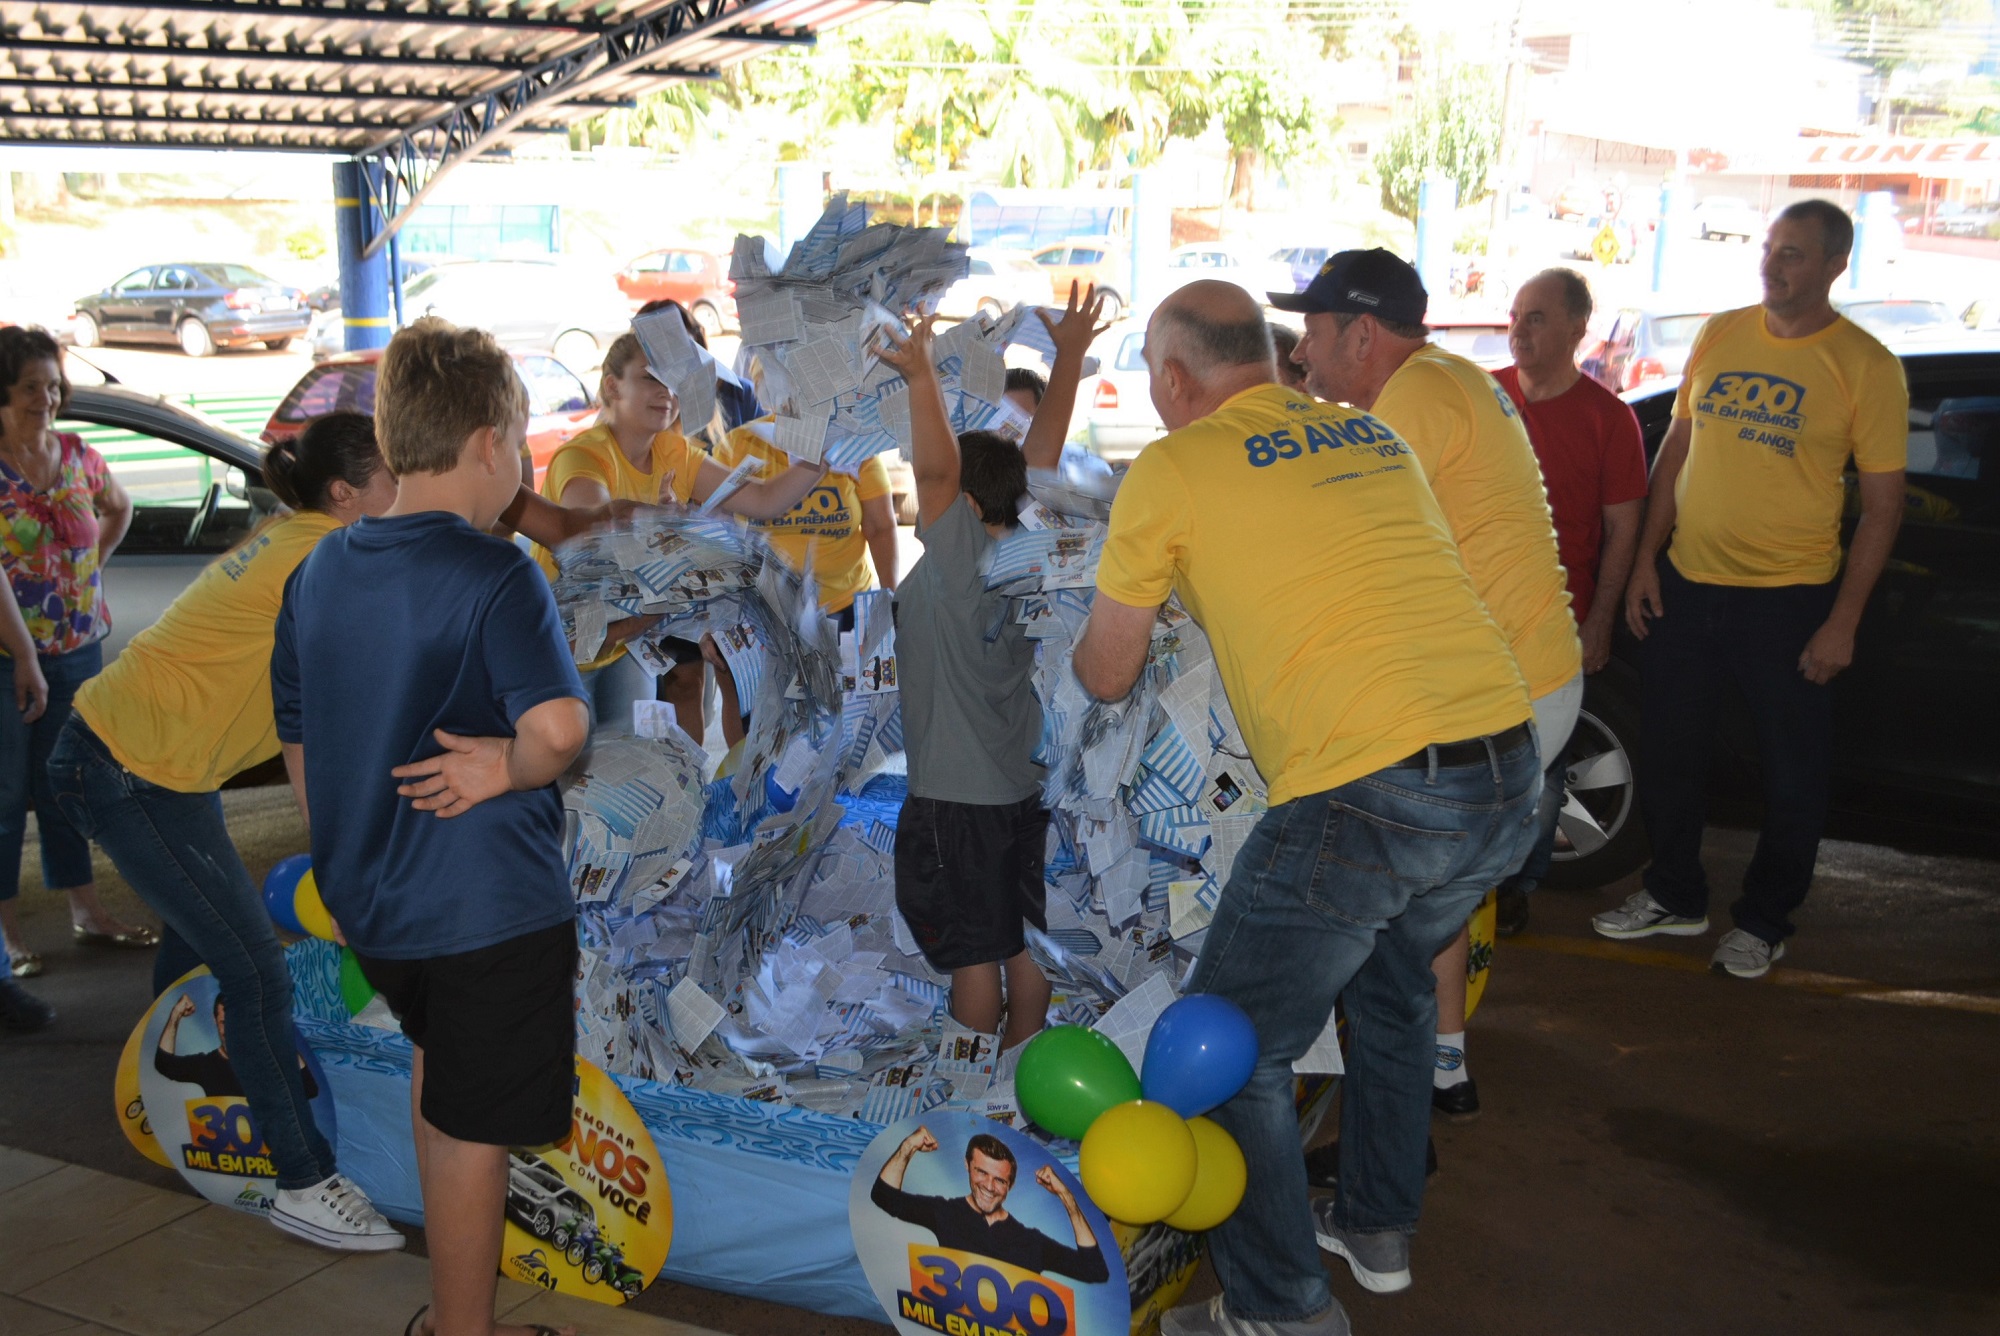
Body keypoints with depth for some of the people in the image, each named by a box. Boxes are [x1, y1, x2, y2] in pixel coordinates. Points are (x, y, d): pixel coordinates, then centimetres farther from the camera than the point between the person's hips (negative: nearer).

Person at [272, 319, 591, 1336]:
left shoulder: (318, 573, 3)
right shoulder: (493, 576, -19)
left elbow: (299, 745, 11)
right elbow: (558, 727, -35)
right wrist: (506, 766, -15)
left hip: (367, 905, 8)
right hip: (488, 907, -8)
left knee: (437, 1054, 29)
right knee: (470, 1130, 7)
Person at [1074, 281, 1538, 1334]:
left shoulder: (1172, 470, 2)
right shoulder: (1373, 435, 19)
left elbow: (1105, 677, 11)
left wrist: (1100, 630, 34)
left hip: (1369, 797, -7)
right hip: (1510, 773, 8)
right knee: (1392, 986, 32)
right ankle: (1377, 1228, 46)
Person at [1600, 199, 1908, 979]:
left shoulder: (1866, 366, -8)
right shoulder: (1720, 336, 5)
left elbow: (1882, 505, -7)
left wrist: (1842, 622, -12)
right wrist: (1647, 560, 5)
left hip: (1788, 598, -4)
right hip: (1686, 583, 4)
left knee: (1792, 769, 7)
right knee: (1670, 752, 15)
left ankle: (1764, 921, 26)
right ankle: (1675, 896, 34)